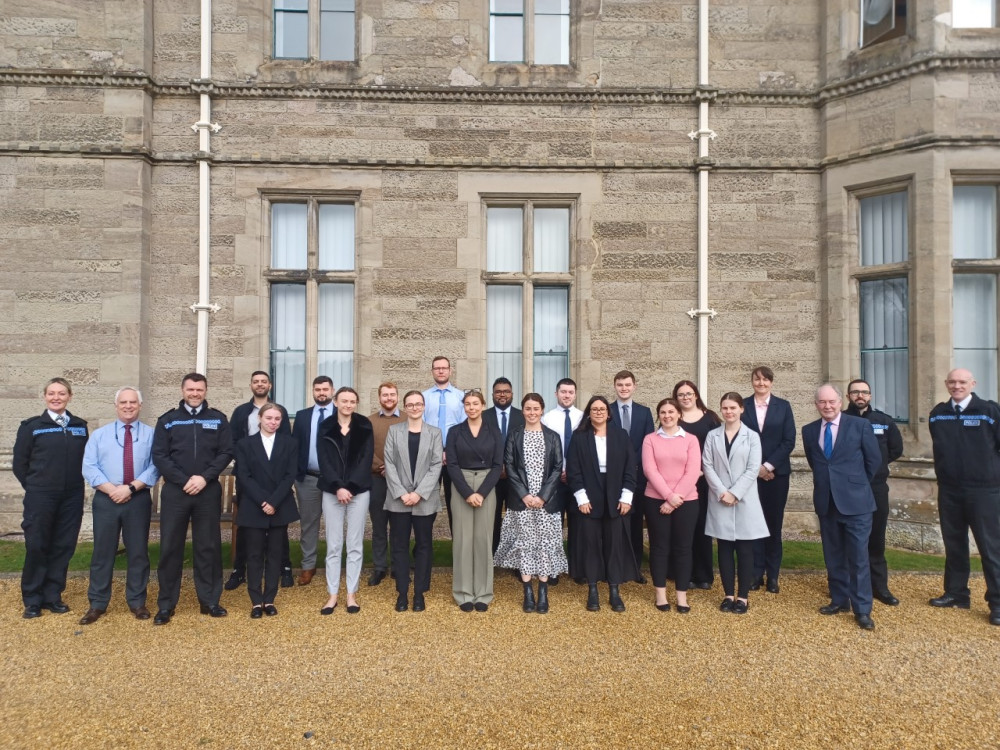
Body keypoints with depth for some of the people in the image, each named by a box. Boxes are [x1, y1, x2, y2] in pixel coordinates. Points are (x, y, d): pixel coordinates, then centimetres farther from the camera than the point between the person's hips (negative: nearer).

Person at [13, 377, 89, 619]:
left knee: (63, 547, 6)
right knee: (36, 546, 2)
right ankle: (32, 600, 15)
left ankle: (52, 596, 19)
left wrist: (75, 484, 5)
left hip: (72, 498, 3)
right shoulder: (31, 426, -1)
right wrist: (33, 488, 3)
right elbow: (19, 462, 2)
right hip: (40, 498, -2)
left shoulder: (80, 426, 6)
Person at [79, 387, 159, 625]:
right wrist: (111, 489, -14)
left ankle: (137, 602, 18)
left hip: (139, 500, -1)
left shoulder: (151, 434, 4)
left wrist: (131, 487, -17)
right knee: (103, 552, 7)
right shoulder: (99, 434, 9)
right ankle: (97, 604, 18)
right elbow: (89, 467, 0)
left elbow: (155, 467, -5)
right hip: (105, 499, 1)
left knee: (138, 552, 6)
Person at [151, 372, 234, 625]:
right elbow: (159, 456, -2)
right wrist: (183, 481, -12)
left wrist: (205, 477, -13)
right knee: (170, 547, 4)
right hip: (175, 491, 0)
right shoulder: (167, 420, 5)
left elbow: (226, 453, 0)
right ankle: (166, 604, 16)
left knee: (208, 546, 6)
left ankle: (209, 600, 17)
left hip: (209, 492, 0)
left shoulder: (218, 419, 5)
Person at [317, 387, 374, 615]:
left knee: (355, 545, 5)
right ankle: (333, 595, 13)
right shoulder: (326, 428, 5)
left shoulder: (364, 427, 3)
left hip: (359, 491, 0)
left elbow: (366, 459, -4)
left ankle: (351, 594, 14)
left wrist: (350, 487, -13)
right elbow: (324, 461, -2)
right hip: (332, 492, 1)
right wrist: (338, 487, -14)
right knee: (333, 545, 5)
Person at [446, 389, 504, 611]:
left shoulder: (494, 432, 4)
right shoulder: (455, 431, 3)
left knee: (483, 539, 3)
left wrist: (482, 493, -12)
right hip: (461, 489, 0)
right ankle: (464, 593, 10)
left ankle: (483, 593, 12)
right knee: (463, 539, 1)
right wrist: (467, 493, -14)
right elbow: (452, 465, -3)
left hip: (486, 488, 0)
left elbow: (497, 465, -1)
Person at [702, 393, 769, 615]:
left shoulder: (752, 436, 2)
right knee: (725, 548, 6)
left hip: (744, 500, -1)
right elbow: (707, 466, -1)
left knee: (744, 549, 3)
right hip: (719, 500, 1)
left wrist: (735, 493, -14)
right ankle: (729, 594, 16)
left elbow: (753, 468, -6)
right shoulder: (712, 436, 6)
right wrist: (721, 492, -12)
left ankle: (743, 596, 12)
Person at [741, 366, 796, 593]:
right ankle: (756, 574, 11)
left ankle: (773, 576, 14)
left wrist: (769, 465, -10)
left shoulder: (783, 406, 4)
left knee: (774, 523, 5)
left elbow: (789, 441, -1)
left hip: (776, 472, 0)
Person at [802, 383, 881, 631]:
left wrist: (857, 483, 9)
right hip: (826, 501, 4)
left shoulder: (859, 425, -5)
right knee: (833, 556, 12)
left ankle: (862, 609, 7)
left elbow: (874, 459, 3)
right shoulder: (809, 430, 5)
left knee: (858, 557, -1)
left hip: (855, 501, -4)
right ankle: (839, 600, 25)